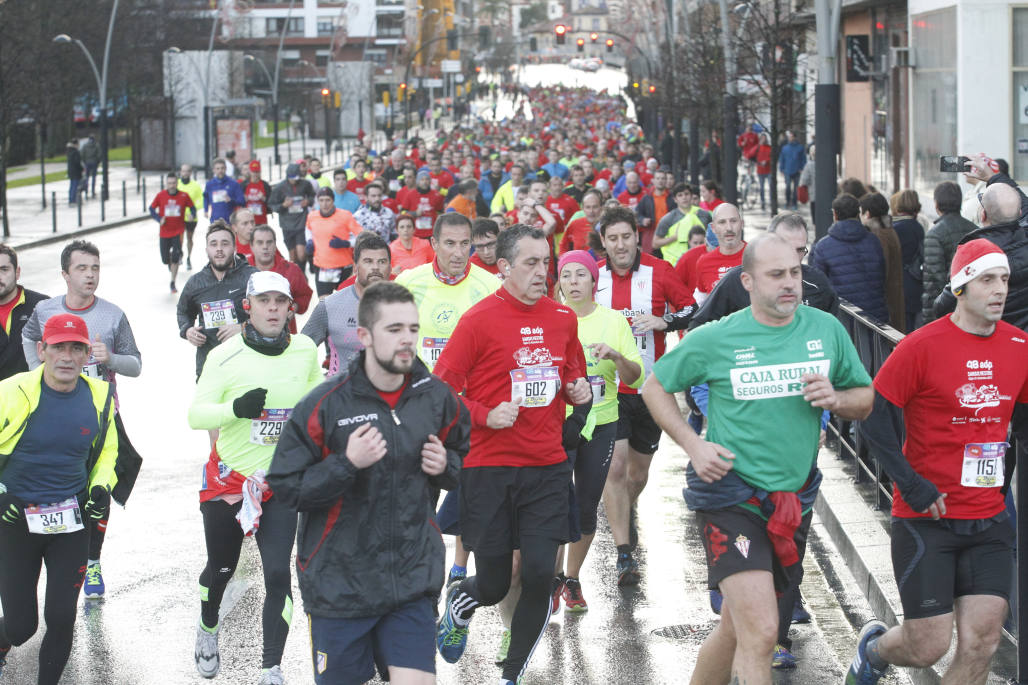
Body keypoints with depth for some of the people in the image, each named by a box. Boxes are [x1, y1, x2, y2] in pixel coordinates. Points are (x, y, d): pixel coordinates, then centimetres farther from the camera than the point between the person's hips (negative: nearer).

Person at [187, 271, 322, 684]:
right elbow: (196, 414, -15)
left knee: (278, 574, -11)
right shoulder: (225, 356, -13)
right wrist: (236, 408, -31)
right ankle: (207, 630, 47)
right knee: (221, 569, 16)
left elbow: (316, 393, 19)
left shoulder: (305, 351, -2)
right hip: (229, 477, -1)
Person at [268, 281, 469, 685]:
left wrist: (445, 466, -3)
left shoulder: (436, 398, 2)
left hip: (413, 579, 2)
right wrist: (347, 464, -22)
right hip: (339, 585, -2)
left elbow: (464, 454, 20)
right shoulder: (324, 405, -11)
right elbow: (286, 487, -10)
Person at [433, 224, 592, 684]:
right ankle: (458, 604, 41)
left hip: (548, 467, 4)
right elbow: (441, 389, -7)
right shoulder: (479, 320, -8)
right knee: (493, 585, 3)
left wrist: (578, 389, 3)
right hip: (489, 469, -3)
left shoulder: (563, 318, 7)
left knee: (540, 575, -6)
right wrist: (485, 416, -18)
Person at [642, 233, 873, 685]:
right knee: (761, 633, -19)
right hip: (730, 495, -5)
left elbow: (866, 400, 13)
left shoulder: (827, 330, 3)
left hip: (794, 500, 5)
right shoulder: (715, 339, -6)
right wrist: (693, 445, -7)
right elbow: (655, 387, 7)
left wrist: (837, 399, -11)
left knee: (738, 629, 17)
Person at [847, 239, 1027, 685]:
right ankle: (873, 648, 32)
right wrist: (912, 486, -14)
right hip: (927, 516, -4)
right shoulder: (923, 346, -11)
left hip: (989, 518, 5)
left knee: (982, 642, -3)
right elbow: (874, 416, -9)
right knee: (927, 647, -2)